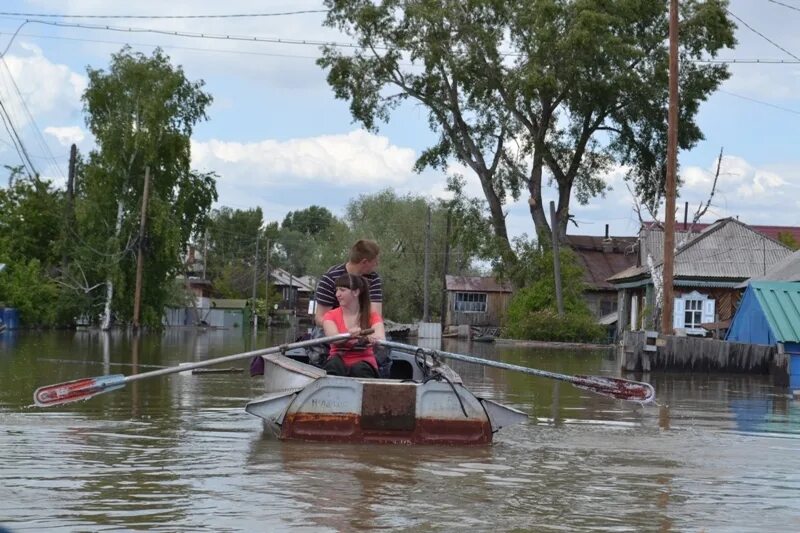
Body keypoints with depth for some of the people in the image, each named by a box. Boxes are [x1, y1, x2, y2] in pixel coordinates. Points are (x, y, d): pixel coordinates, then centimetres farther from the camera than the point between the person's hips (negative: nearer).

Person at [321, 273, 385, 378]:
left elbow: (381, 340, -15)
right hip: (338, 365, 0)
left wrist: (373, 338, -42)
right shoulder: (331, 316, 7)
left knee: (359, 369, -36)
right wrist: (349, 335, -40)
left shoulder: (372, 315, 6)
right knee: (334, 364, -35)